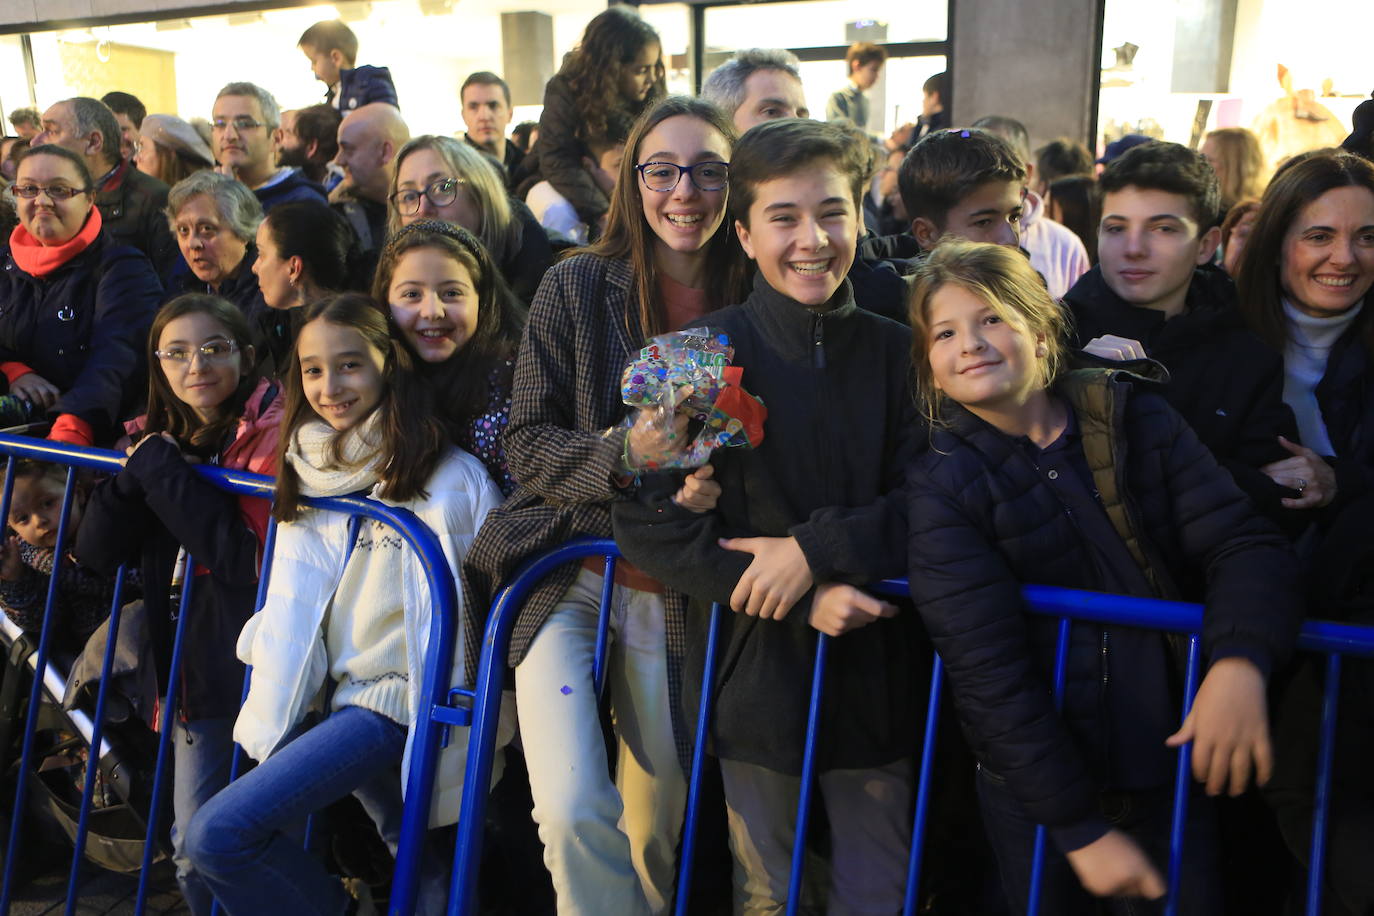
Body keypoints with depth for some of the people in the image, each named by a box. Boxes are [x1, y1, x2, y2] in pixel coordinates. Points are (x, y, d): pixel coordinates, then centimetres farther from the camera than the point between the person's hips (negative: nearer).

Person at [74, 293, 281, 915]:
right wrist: (141, 472, -13)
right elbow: (97, 550, 1)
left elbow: (245, 555, -23)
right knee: (194, 851, 14)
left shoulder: (271, 429, -11)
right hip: (197, 671, 7)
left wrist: (159, 468, -17)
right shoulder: (159, 437, 9)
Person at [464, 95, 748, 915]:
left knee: (657, 837, 11)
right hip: (565, 579, -1)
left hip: (671, 599, 2)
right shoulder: (578, 287, -2)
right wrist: (621, 452, -21)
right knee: (575, 815, -17)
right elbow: (527, 444, -3)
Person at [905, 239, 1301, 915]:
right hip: (1032, 785, -2)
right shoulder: (940, 484, -11)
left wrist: (1240, 662, -30)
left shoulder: (1137, 418, -2)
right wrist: (1081, 829, -18)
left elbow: (1243, 542, -9)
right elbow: (989, 673, -15)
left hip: (1170, 759, 2)